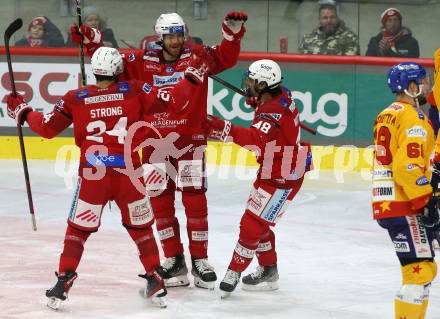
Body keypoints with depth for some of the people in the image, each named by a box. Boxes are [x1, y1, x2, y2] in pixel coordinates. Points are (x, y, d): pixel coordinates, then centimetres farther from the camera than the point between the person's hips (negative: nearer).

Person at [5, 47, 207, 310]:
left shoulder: (75, 99, -2)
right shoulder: (135, 91, -3)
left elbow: (47, 128, 6)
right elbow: (172, 102, -2)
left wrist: (23, 112, 22)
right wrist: (191, 80, 14)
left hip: (92, 176, -1)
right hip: (128, 175, 1)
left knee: (78, 229, 11)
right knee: (141, 228, 17)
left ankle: (63, 283, 4)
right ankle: (156, 282, 18)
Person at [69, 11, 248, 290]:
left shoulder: (197, 57, -2)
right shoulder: (144, 62, 2)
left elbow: (226, 58, -9)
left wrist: (233, 32, -25)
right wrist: (92, 43, -8)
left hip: (191, 140, -2)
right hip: (155, 143, 2)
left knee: (195, 199, -2)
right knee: (160, 201, 4)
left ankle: (200, 261, 7)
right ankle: (174, 261, 12)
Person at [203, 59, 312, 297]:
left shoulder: (274, 112, -29)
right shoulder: (281, 97, 0)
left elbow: (256, 139, -46)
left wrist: (223, 130, -53)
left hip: (281, 180, -11)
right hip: (271, 173, 11)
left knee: (252, 224, -8)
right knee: (258, 222, 19)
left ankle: (234, 272, 2)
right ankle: (268, 272, 31)